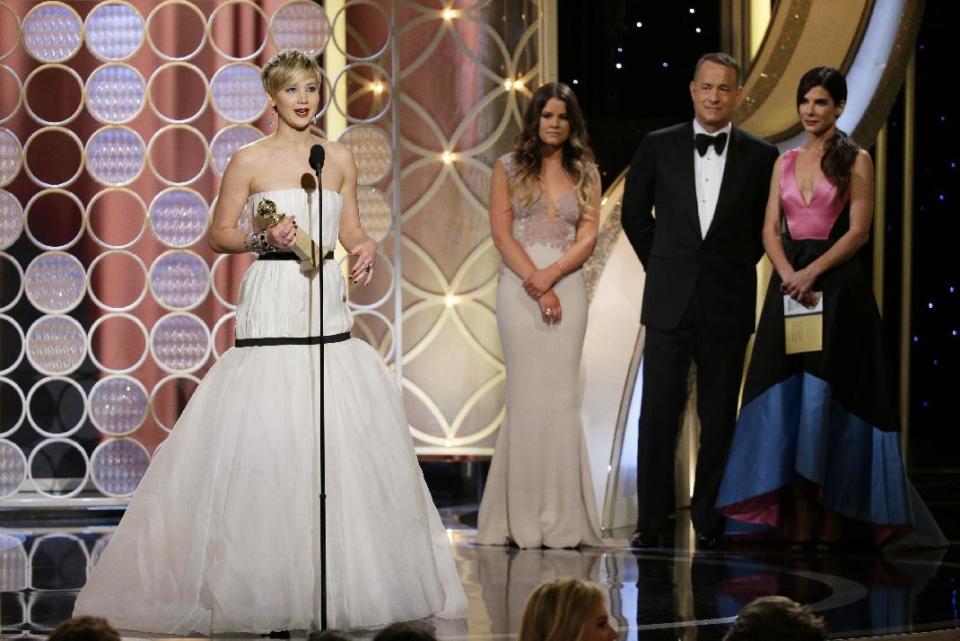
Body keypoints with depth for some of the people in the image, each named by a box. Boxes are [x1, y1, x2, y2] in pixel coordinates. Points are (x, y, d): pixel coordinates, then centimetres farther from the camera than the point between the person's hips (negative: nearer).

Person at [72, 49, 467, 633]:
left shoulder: (339, 158, 10)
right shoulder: (251, 161, 0)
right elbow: (220, 234, 4)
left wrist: (365, 249, -4)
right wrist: (264, 239, -13)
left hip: (328, 305, 4)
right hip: (273, 305, -4)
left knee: (345, 439, 2)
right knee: (267, 438, -8)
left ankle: (339, 579, 12)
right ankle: (268, 583, -2)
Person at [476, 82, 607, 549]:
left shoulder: (585, 173, 12)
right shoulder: (509, 168, 7)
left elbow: (587, 236, 4)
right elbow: (501, 233, -1)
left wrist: (550, 275, -12)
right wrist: (534, 281, -11)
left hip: (567, 286, 2)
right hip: (520, 287, -2)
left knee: (561, 395, -2)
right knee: (526, 394, -4)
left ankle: (561, 519, -1)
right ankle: (523, 518, -1)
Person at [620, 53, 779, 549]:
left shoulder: (760, 157, 1)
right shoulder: (659, 147, 2)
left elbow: (767, 226, 12)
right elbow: (634, 213, 13)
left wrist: (736, 268, 8)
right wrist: (662, 266, 11)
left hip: (728, 304, 0)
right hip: (669, 302, 0)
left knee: (719, 417, 5)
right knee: (658, 413, -1)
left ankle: (709, 520, 16)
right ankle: (650, 520, 6)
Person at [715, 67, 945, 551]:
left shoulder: (855, 161, 0)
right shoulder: (785, 163, 14)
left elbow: (858, 231, -7)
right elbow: (770, 230, 8)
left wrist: (812, 272, -17)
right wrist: (789, 275, -10)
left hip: (837, 283, -4)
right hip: (789, 284, 4)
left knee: (829, 396, -6)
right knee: (786, 394, -1)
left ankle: (834, 517, -1)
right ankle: (798, 518, 0)